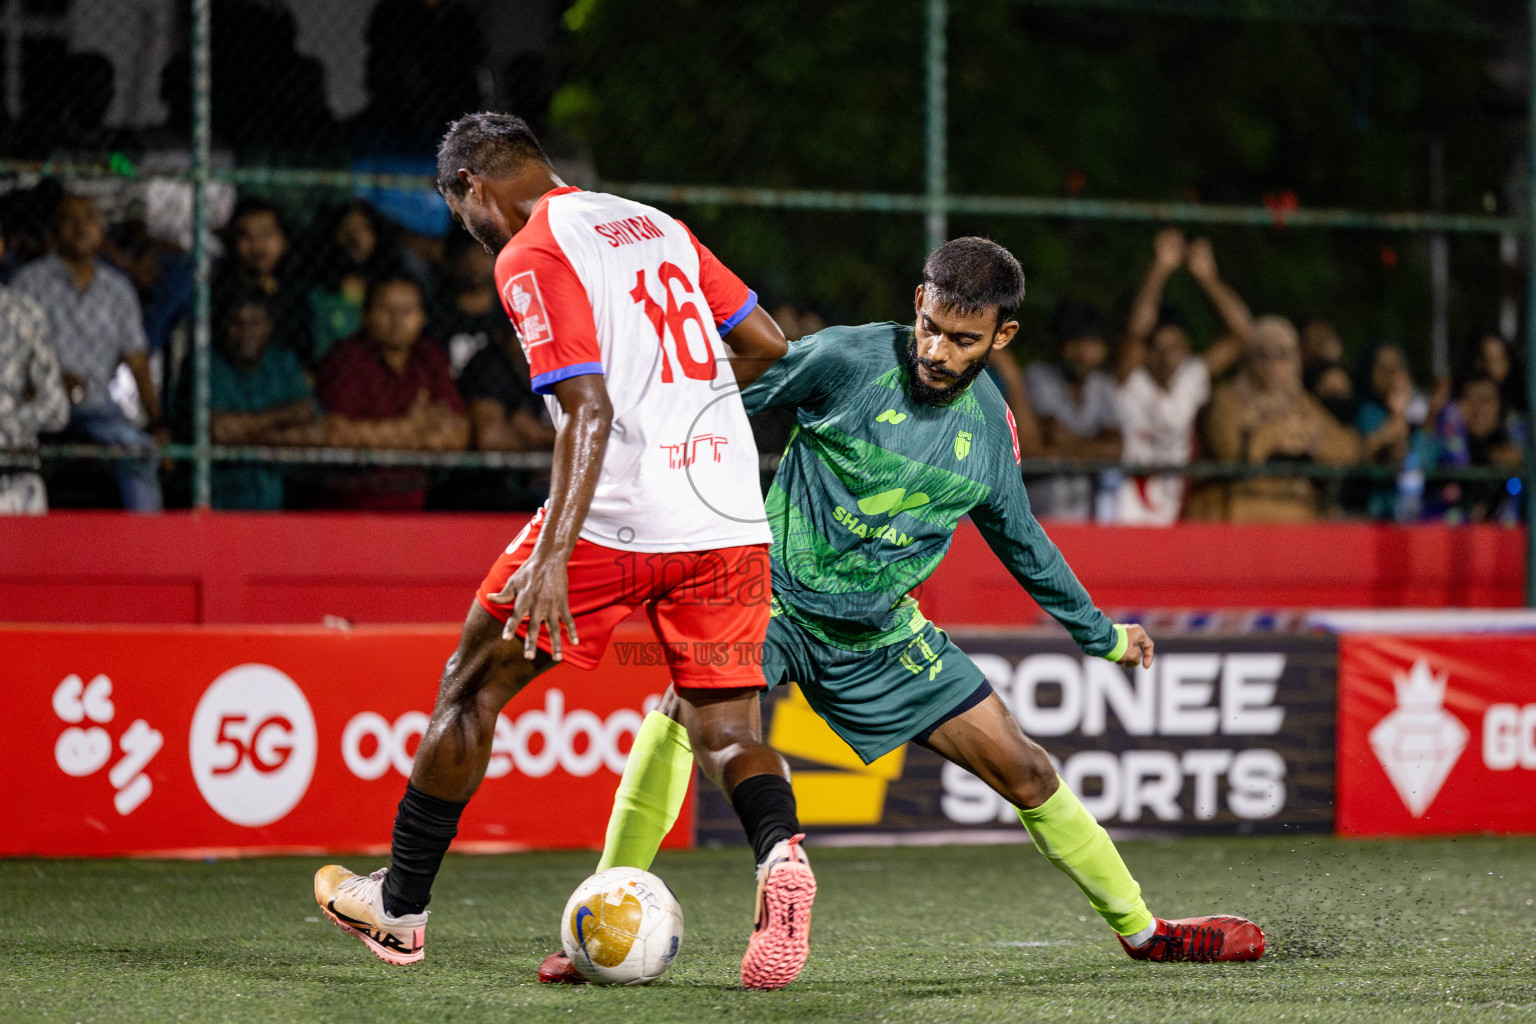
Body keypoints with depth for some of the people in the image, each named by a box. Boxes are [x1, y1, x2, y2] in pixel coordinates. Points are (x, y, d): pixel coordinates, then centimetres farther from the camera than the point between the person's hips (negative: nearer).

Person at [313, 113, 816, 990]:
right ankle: (782, 853, -25)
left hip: (617, 519, -6)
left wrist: (553, 557, -23)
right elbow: (769, 345, 20)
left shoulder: (532, 255, -6)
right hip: (731, 519, 6)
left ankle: (400, 908, 20)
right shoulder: (655, 226, 16)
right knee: (726, 728, 7)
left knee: (476, 687, 11)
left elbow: (589, 409, -17)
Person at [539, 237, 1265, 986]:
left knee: (1024, 771, 5)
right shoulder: (845, 360, -16)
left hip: (880, 638, 4)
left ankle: (1141, 930, 25)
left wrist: (1101, 636, 26)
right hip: (775, 595, -4)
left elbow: (1021, 542, 18)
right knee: (682, 709, -33)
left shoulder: (989, 426, 0)